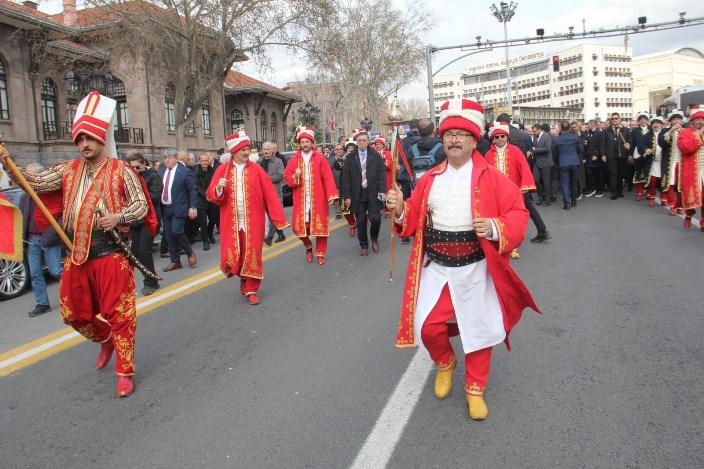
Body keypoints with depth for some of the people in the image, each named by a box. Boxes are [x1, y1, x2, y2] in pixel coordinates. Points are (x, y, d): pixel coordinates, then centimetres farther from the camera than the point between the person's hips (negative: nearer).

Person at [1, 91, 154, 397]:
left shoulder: (121, 171, -3)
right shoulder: (69, 170, 11)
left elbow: (142, 204, -3)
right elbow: (35, 183, 7)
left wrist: (119, 216, -20)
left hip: (111, 256, -5)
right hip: (76, 256, 6)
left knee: (119, 314, -2)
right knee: (73, 314, 15)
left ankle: (125, 372, 11)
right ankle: (106, 341, 43)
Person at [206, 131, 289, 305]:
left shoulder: (256, 169, 0)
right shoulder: (223, 170, 3)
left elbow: (270, 195, -4)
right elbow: (211, 195, 2)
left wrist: (278, 218, -8)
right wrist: (219, 188, -20)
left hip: (252, 222, -1)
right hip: (231, 222, 1)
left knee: (252, 256, 3)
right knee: (230, 257, -2)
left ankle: (251, 291, 20)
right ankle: (242, 277, 31)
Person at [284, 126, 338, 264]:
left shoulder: (320, 158, 0)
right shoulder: (294, 159, 6)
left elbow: (328, 178, -5)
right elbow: (286, 177, 6)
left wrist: (331, 195, -13)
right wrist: (295, 176, -16)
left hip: (317, 199, -2)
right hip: (300, 200, 2)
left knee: (320, 226, 2)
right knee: (298, 226, 1)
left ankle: (320, 254, 16)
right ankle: (308, 246, 29)